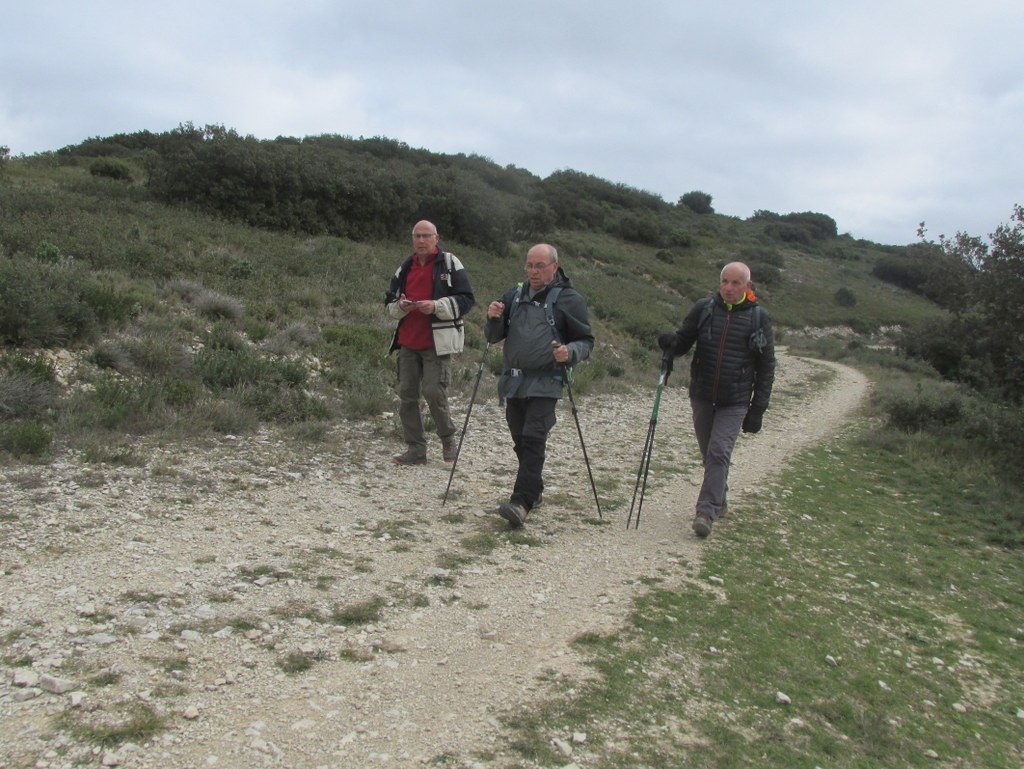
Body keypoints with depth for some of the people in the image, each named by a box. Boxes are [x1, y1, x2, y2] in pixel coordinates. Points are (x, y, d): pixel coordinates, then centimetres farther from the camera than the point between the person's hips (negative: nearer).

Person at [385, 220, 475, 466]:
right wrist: (399, 306, -5)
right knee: (407, 394, 5)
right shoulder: (405, 267, 15)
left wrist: (436, 306, -19)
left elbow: (466, 300, -6)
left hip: (437, 342, -6)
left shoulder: (449, 263, -1)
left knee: (434, 392, -11)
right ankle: (416, 449, 15)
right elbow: (389, 301, 19)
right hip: (408, 342, 6)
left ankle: (448, 440, 14)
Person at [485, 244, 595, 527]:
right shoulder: (514, 295, 14)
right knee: (520, 439, 13)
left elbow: (586, 341, 0)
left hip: (545, 383, -6)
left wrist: (570, 352, -22)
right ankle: (534, 489, 31)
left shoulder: (568, 299, -1)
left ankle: (521, 503, -20)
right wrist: (493, 319, -4)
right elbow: (494, 337, 18)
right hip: (513, 381, 6)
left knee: (533, 439, -16)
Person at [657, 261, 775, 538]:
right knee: (709, 454, 13)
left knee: (719, 453, -13)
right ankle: (719, 498, 33)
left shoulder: (758, 317, -3)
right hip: (702, 398, 3)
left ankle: (706, 511, -11)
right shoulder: (704, 309, 0)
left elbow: (766, 367, 1)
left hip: (734, 403, -3)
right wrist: (670, 343, -21)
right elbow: (683, 342, 5)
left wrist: (758, 408, -2)